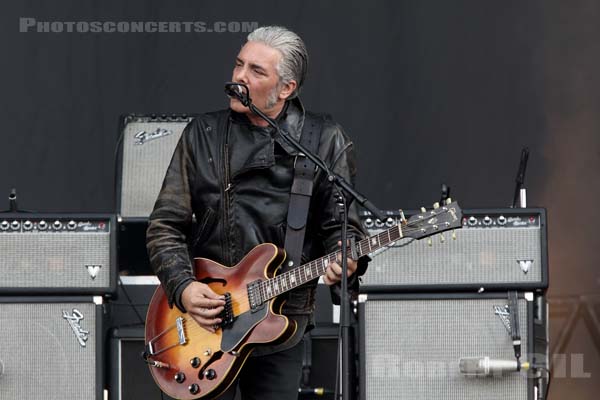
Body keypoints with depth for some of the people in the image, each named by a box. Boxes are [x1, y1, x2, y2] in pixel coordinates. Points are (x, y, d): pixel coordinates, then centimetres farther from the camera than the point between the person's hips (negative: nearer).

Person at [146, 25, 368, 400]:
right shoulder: (203, 134, 3)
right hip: (204, 321, 0)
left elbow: (341, 224, 1)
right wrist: (183, 286, -12)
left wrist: (344, 258, -22)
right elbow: (165, 225, 4)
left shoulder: (326, 141, 1)